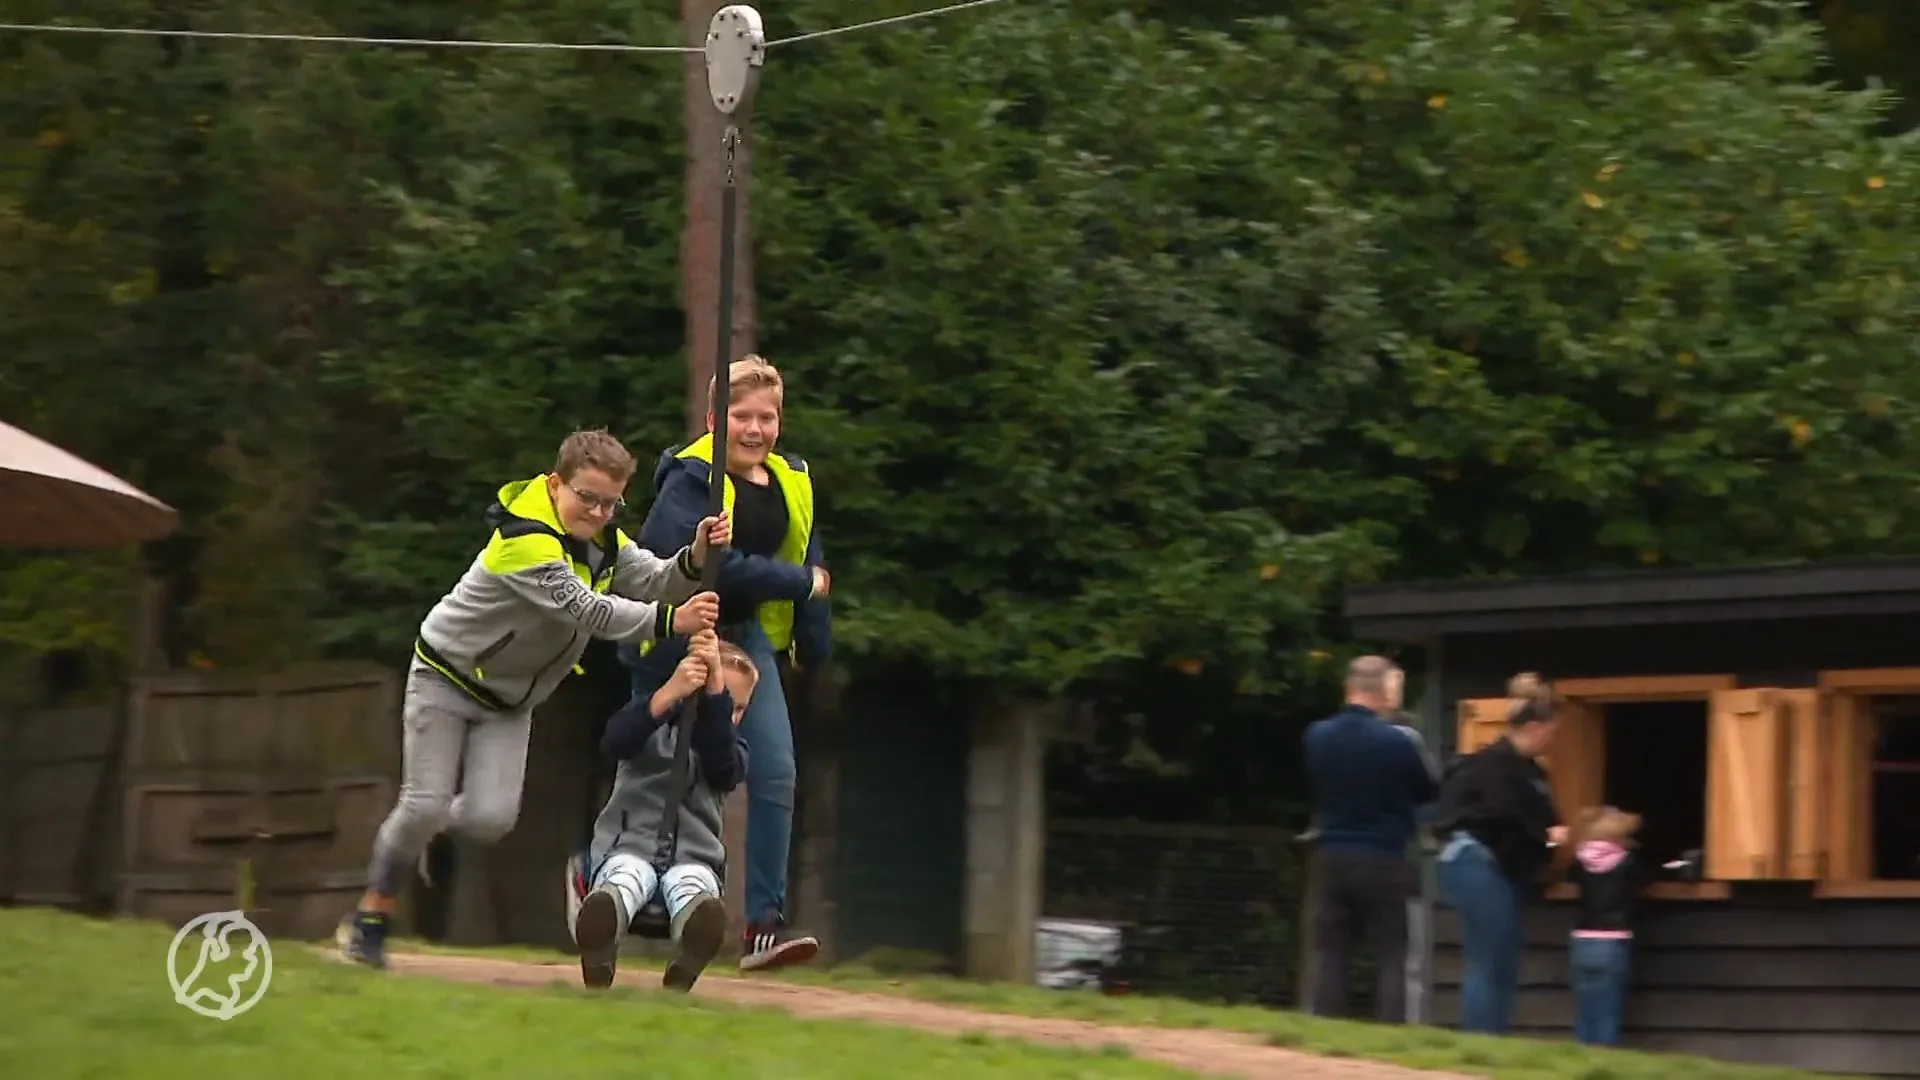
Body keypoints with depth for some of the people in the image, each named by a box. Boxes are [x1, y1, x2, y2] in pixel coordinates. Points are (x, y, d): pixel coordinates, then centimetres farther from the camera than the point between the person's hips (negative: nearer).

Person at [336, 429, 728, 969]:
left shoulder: (602, 538, -3)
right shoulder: (525, 540, -30)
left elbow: (651, 581, -15)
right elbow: (585, 609, -40)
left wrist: (694, 559, -36)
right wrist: (669, 621, -49)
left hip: (510, 700, 7)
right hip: (447, 676, -6)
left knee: (491, 818, -10)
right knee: (425, 805, -12)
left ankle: (436, 830, 24)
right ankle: (369, 918, 6)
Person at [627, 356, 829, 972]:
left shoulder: (790, 486, 7)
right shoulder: (691, 479, -16)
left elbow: (811, 568, 16)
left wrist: (813, 645, 11)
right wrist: (799, 584, -21)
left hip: (747, 638, 5)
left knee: (775, 775, -9)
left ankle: (764, 923, -9)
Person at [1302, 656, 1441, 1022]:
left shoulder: (1317, 736, -2)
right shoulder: (1396, 740, -14)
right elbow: (1430, 792, 1)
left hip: (1331, 857, 3)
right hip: (1384, 860, -3)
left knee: (1329, 955, 7)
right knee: (1391, 956, 2)